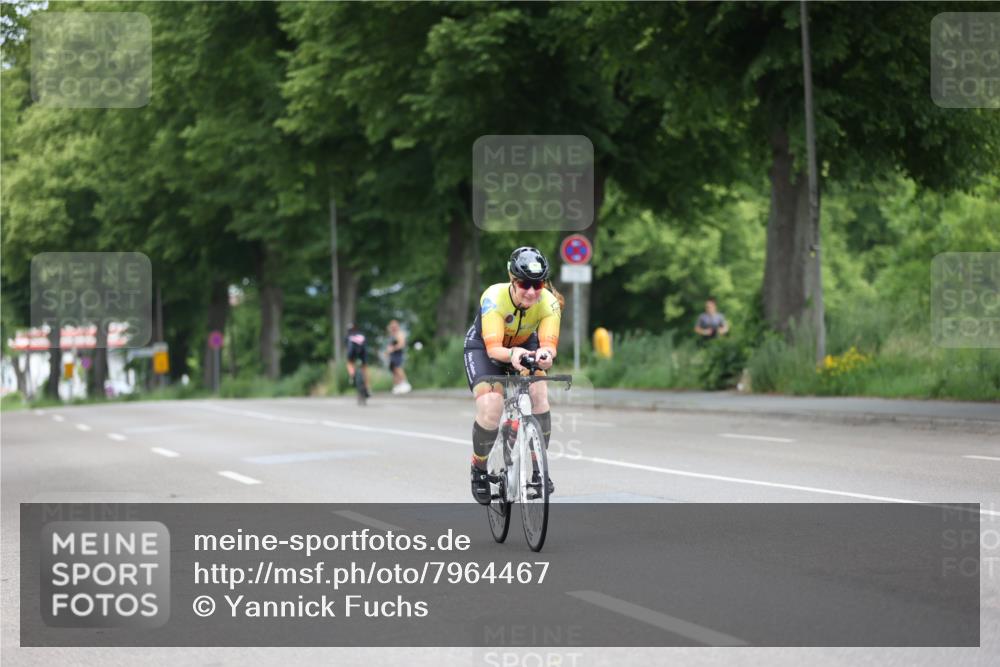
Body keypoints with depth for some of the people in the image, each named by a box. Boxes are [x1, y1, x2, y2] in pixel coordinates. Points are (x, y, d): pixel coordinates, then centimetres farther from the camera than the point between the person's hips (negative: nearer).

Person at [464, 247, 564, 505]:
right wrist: (511, 355, -63)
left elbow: (549, 342, -37)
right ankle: (479, 470, 1)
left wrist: (544, 353, -61)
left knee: (538, 393, -25)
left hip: (524, 346, 3)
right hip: (483, 348, -3)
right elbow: (493, 347, -41)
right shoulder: (494, 297, -36)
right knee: (490, 406, -25)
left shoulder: (548, 303, -28)